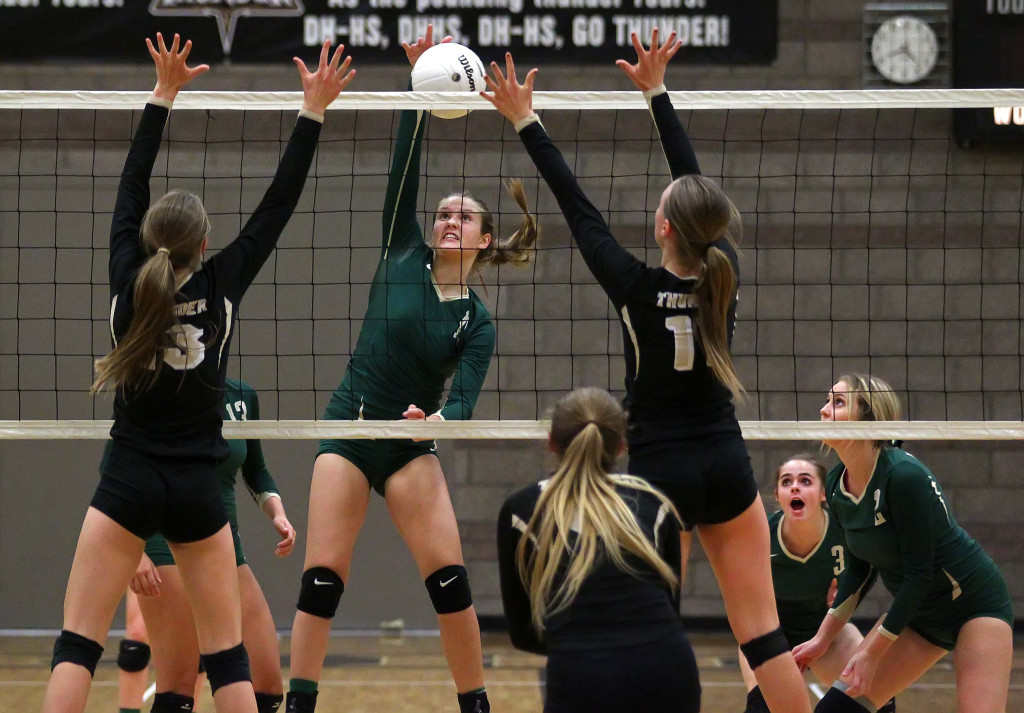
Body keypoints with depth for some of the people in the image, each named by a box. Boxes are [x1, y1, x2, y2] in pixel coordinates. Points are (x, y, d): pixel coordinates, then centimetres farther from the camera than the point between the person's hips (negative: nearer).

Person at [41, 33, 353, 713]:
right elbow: (278, 205, 1)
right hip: (199, 489, 1)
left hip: (130, 480, -1)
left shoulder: (130, 285, -3)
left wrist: (164, 93, 10)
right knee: (227, 655, 6)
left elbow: (131, 188, 6)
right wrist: (314, 110, 3)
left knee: (78, 643, -4)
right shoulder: (221, 287, -4)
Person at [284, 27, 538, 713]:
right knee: (321, 579, -8)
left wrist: (437, 419, -35)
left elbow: (463, 401, -12)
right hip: (349, 431, 0)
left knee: (450, 578, -10)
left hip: (411, 447, 0)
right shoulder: (403, 257, 2)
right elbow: (403, 169, -6)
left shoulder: (478, 324, 1)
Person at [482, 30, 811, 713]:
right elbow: (697, 180, 5)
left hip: (659, 471, -4)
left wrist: (527, 124, -1)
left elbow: (578, 209, -9)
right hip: (726, 468, 4)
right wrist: (657, 93, 13)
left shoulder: (637, 288, -16)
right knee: (763, 636, 3)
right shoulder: (724, 271, -6)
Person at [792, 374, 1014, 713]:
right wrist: (823, 639, 7)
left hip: (975, 604, -8)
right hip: (915, 611, 8)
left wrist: (873, 652, -20)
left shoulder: (904, 476, -27)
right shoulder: (836, 485, -5)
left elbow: (918, 572, -24)